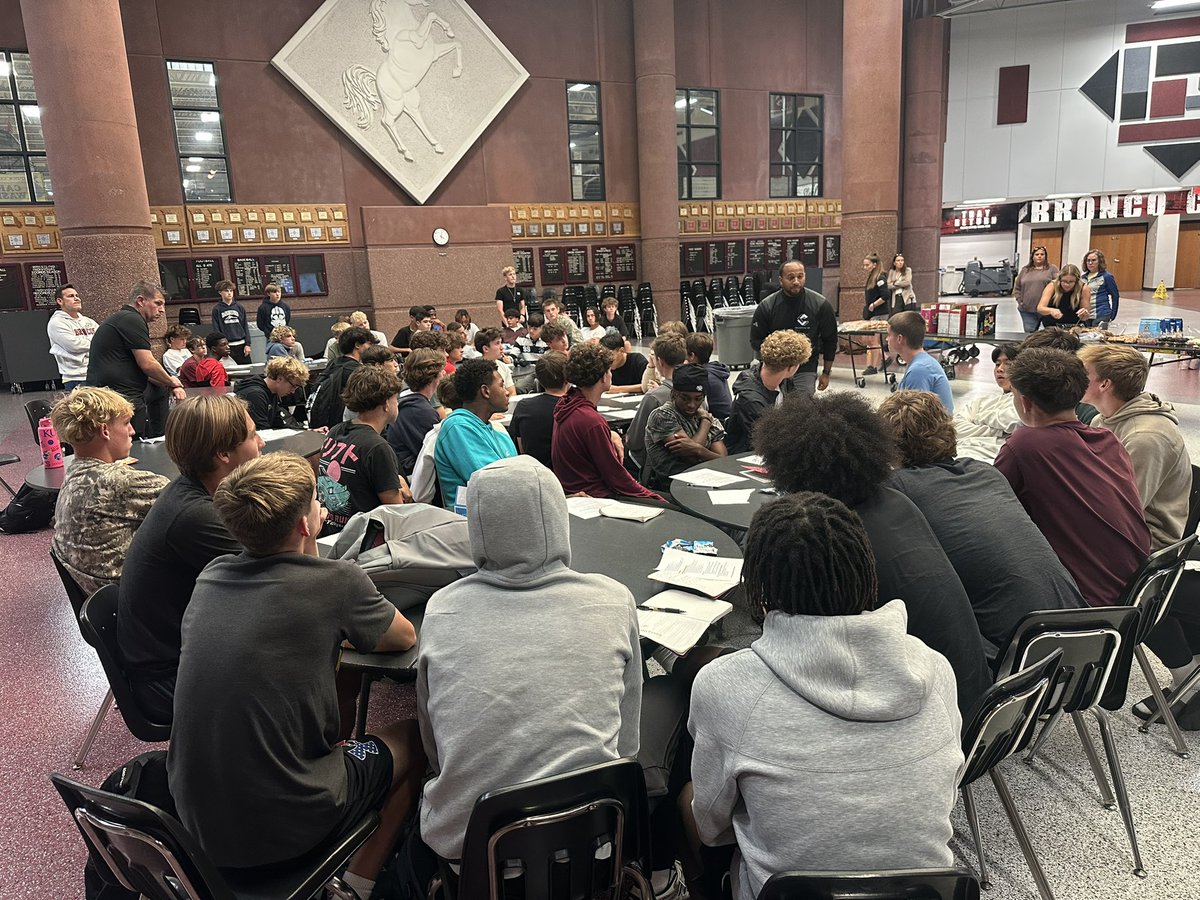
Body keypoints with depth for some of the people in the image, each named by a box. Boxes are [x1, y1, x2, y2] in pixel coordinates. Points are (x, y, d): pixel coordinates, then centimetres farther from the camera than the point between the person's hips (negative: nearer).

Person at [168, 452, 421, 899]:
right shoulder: (336, 582, -17)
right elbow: (405, 638, 4)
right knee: (415, 739, 14)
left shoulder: (210, 576, 0)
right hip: (278, 827, -6)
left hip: (194, 813, 6)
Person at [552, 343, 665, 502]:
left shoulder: (566, 403, 4)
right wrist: (655, 498, -9)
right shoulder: (591, 421, -24)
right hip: (594, 497, -10)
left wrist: (612, 436, 10)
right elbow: (617, 477, -19)